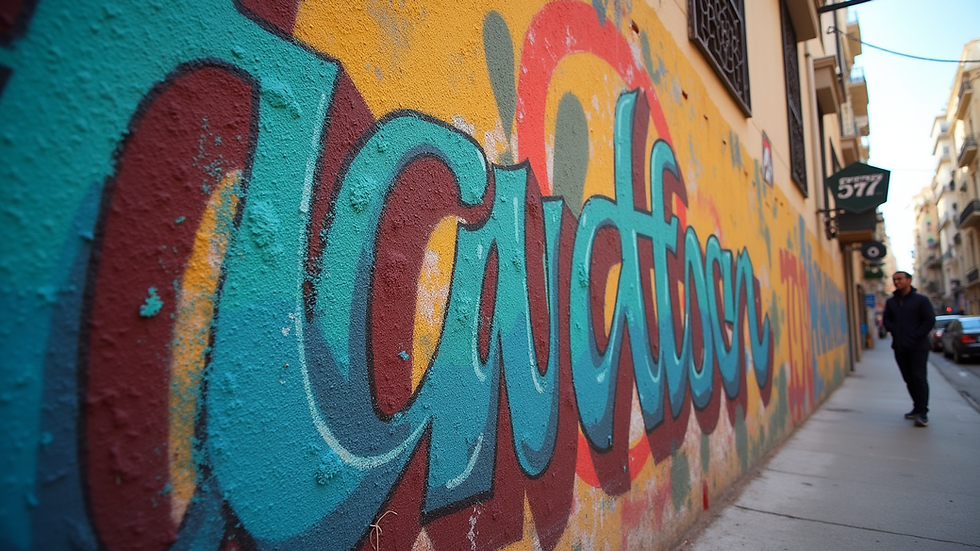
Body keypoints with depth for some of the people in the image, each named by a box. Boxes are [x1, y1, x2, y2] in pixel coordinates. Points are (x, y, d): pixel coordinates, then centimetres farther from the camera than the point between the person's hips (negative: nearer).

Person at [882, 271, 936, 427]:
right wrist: (895, 331, -3)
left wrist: (916, 336, -11)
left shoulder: (921, 300, -3)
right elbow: (887, 320, 15)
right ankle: (917, 408, 18)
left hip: (918, 348, -4)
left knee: (919, 377, -8)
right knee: (909, 379, 9)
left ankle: (922, 413, -5)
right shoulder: (891, 302, 10)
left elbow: (930, 320, -7)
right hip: (900, 348, 5)